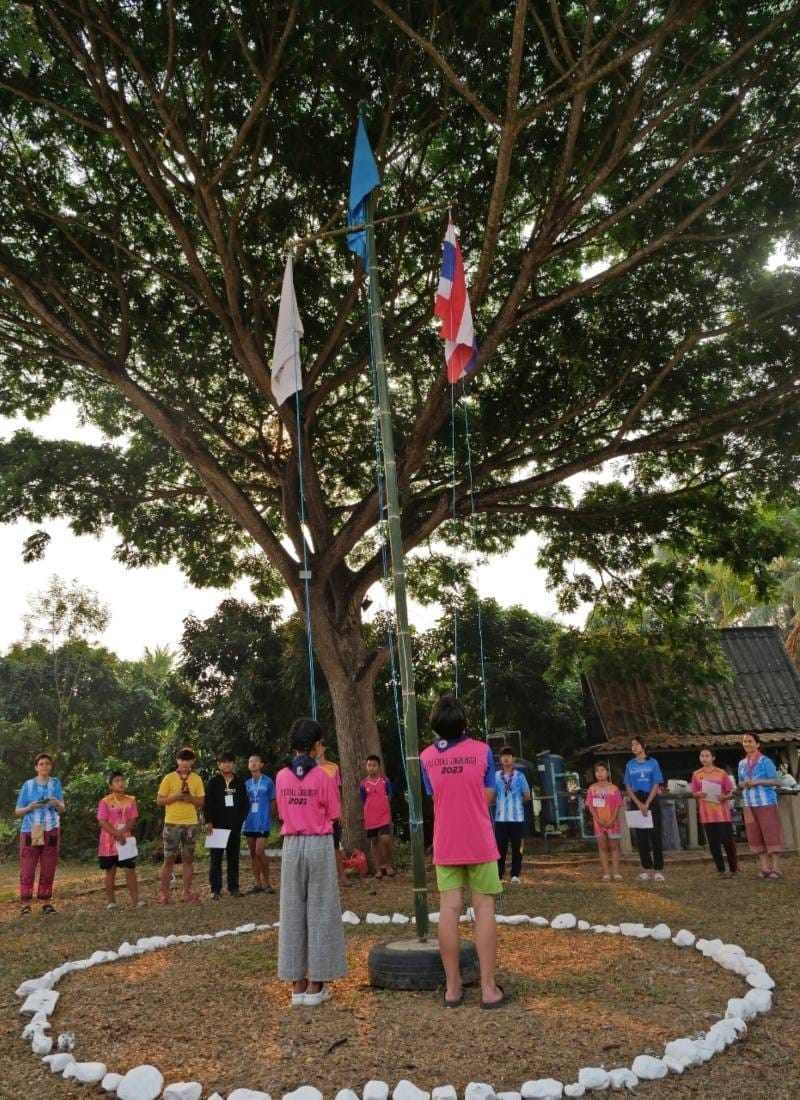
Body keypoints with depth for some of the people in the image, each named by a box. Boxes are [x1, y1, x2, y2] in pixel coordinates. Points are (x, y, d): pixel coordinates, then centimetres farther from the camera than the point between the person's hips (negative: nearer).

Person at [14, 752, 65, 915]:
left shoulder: (56, 783, 5)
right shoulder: (28, 785, 2)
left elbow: (62, 810, 4)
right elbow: (17, 812, 5)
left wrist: (56, 803, -18)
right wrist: (30, 807, -15)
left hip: (51, 831, 1)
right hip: (30, 831, -1)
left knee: (48, 870, 4)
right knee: (27, 869, -5)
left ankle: (46, 902, 11)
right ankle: (26, 904, 1)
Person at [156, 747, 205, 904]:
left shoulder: (196, 779, 5)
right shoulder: (169, 778, -2)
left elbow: (201, 802, 6)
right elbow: (159, 800, -2)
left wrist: (190, 798, -13)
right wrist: (176, 796, -16)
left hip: (191, 823, 2)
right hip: (172, 823, -2)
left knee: (188, 858, 7)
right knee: (169, 859, 1)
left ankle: (187, 891, 15)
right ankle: (163, 892, 11)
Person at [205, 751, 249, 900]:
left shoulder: (239, 783, 10)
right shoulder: (213, 782, 1)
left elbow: (245, 804, 13)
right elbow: (207, 803, -3)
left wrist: (240, 820, 3)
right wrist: (208, 822, -11)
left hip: (234, 826, 3)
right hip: (217, 825, -3)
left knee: (233, 857, 7)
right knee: (215, 858, -1)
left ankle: (233, 887, 14)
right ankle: (215, 889, 4)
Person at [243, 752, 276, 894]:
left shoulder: (268, 782, -3)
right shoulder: (247, 783, 9)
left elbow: (273, 802, 3)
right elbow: (243, 802, 16)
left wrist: (267, 816, 0)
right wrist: (245, 816, 4)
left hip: (263, 822, -5)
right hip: (249, 822, 5)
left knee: (259, 851, -12)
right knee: (252, 853, 8)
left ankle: (266, 882, 4)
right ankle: (257, 883, 17)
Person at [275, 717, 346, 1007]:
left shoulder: (282, 777, 0)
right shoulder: (324, 777, -10)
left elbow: (282, 813, 11)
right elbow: (333, 815, -2)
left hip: (291, 845, 3)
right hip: (319, 845, -3)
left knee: (292, 911, 11)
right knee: (320, 912, 6)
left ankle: (297, 984, 17)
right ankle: (316, 985, 12)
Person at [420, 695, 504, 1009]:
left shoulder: (426, 757, -2)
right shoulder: (481, 750, -7)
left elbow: (435, 796, 7)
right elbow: (488, 797, -2)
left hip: (445, 845, 2)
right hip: (480, 842, -2)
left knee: (449, 910, 4)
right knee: (484, 910, 3)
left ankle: (452, 988, 10)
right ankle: (488, 988, 5)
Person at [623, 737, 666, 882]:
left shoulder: (653, 762, 2)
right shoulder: (630, 765, 9)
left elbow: (656, 784, -3)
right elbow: (628, 787, 6)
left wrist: (647, 804, -12)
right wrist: (639, 804, -8)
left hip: (651, 800, -2)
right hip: (636, 801, 2)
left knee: (655, 834, -5)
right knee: (641, 836, 2)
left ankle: (658, 869, -3)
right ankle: (646, 869, 9)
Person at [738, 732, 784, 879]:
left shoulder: (765, 761, -5)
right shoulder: (742, 763, 12)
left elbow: (777, 781, -8)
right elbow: (740, 784, 20)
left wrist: (758, 781, -17)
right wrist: (744, 784, -3)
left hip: (766, 802, -5)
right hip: (750, 804, 5)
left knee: (771, 834, -4)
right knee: (756, 836, 5)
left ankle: (775, 868, 1)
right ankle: (764, 867, 11)